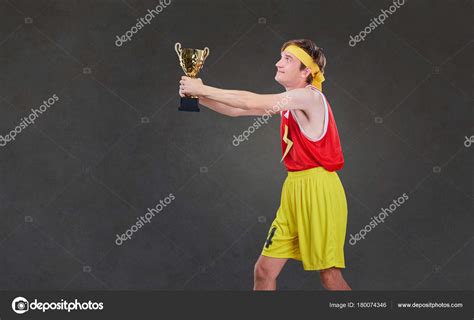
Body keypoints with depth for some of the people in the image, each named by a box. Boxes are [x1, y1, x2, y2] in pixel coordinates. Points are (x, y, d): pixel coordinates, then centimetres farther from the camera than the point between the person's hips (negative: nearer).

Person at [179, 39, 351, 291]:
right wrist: (197, 95, -4)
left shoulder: (309, 96, -14)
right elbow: (237, 110, 10)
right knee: (264, 270, 8)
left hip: (318, 190, -8)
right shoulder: (289, 100, 13)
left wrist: (203, 89, -15)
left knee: (330, 276, 0)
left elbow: (252, 103, -22)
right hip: (294, 188, 8)